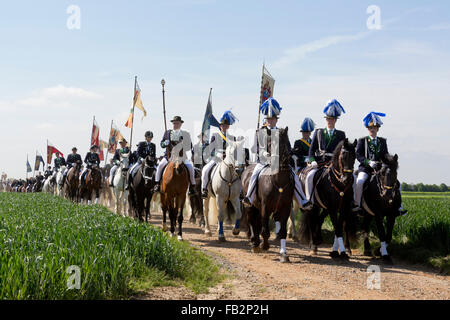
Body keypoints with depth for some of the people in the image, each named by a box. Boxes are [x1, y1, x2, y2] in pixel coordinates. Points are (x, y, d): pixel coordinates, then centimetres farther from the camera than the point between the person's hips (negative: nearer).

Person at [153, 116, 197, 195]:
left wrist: (182, 147, -18)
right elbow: (161, 144, 10)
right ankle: (157, 184, -11)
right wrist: (165, 143, -13)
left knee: (190, 167, -21)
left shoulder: (185, 134, 5)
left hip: (181, 156, -1)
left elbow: (190, 146, 3)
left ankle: (192, 186, -9)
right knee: (160, 165, -22)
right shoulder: (167, 133, 11)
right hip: (169, 156, 1)